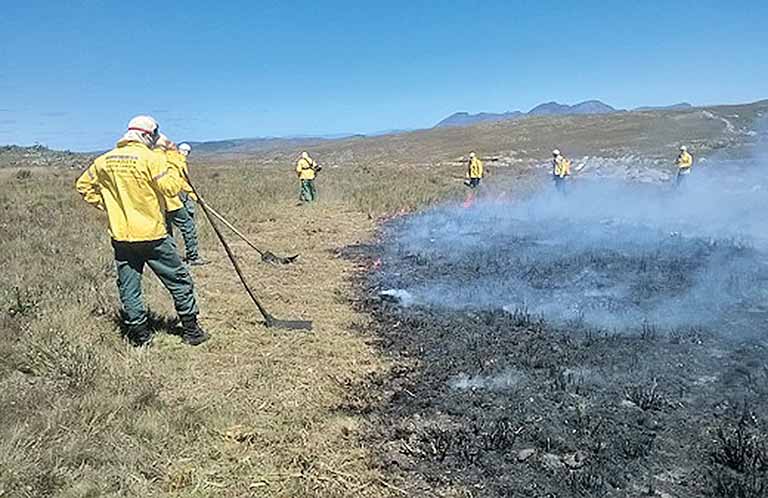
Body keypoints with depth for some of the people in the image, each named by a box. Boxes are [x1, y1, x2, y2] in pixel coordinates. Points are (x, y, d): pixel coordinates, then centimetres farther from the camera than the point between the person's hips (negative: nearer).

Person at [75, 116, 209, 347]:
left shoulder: (104, 161, 7)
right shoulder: (150, 158, -11)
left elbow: (83, 186, 14)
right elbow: (172, 188, -14)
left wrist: (107, 204, 17)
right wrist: (172, 169, 1)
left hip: (121, 236, 5)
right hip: (152, 235, -5)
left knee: (128, 287, 12)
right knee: (179, 281, 8)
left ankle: (139, 335, 17)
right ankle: (191, 330, 13)